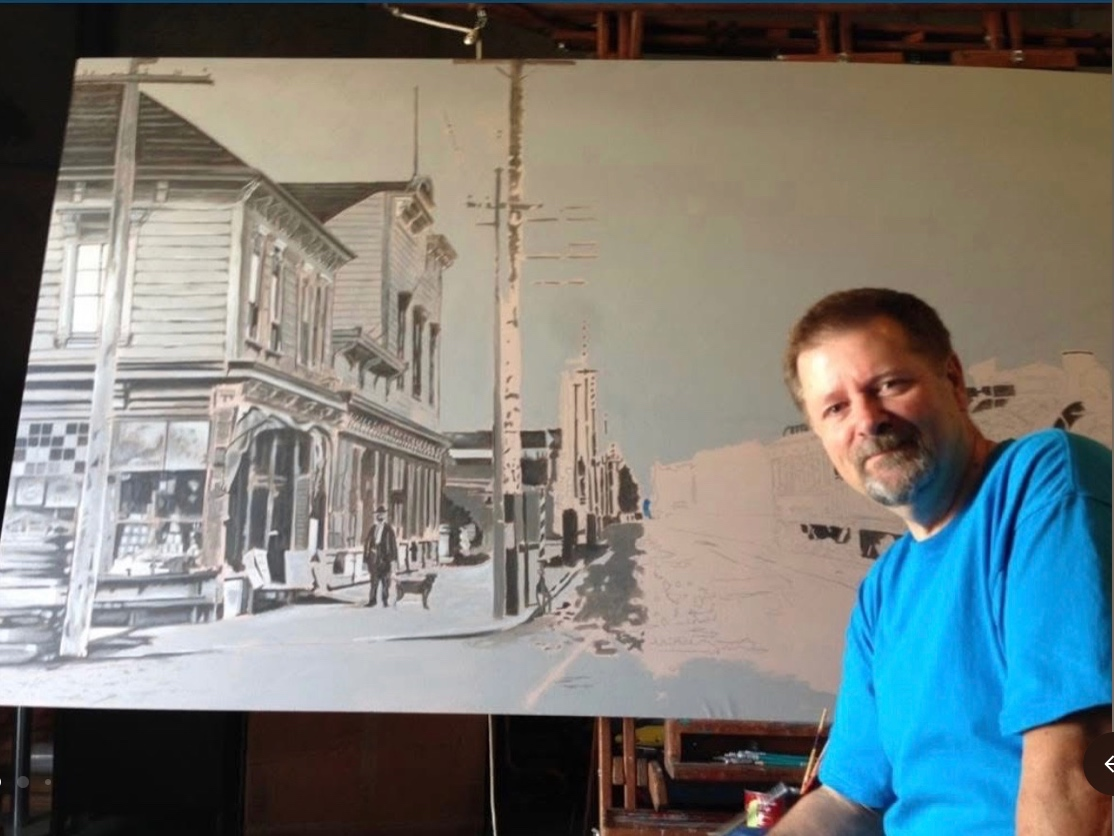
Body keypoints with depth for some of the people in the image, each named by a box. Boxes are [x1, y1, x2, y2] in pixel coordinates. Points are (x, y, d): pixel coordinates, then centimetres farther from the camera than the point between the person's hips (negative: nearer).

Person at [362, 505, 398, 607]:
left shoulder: (389, 528, 0)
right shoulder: (372, 528, 7)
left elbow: (393, 544, -2)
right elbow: (367, 543, 9)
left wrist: (393, 559, -6)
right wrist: (366, 559, 6)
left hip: (385, 557, -2)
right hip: (374, 557, 2)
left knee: (385, 579, 2)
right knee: (374, 580, 1)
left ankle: (385, 601, 12)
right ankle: (372, 600, 5)